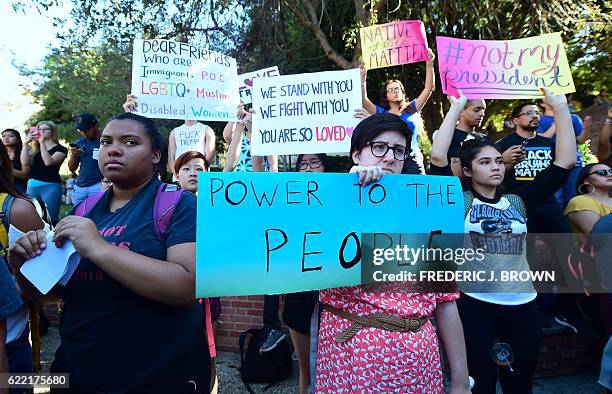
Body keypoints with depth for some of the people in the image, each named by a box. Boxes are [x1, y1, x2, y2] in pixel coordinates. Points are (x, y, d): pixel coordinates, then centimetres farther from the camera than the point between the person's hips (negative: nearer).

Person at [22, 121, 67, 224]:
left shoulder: (60, 149, 0)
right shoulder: (34, 148, 13)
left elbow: (48, 162, -16)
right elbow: (24, 162, 0)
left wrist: (42, 143, -15)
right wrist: (26, 143, -5)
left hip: (50, 186, -5)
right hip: (32, 185, 5)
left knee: (50, 219, -5)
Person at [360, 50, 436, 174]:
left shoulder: (412, 109, 15)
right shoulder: (382, 112, 15)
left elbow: (429, 87, 11)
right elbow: (363, 101, 3)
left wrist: (429, 64, 3)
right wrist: (363, 78, -4)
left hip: (413, 160, 0)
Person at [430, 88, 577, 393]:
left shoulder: (518, 202, 8)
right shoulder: (459, 203, -3)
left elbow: (565, 162, 7)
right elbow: (438, 157, -16)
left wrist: (560, 108, 4)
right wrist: (456, 107, -8)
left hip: (522, 305, 4)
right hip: (475, 306, -4)